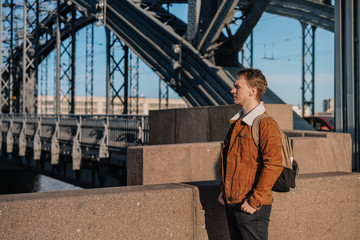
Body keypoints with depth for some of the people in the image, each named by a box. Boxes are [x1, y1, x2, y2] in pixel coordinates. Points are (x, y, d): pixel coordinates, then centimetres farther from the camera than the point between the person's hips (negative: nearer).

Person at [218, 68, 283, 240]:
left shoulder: (266, 124, -14)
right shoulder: (236, 123, 13)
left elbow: (274, 166, -21)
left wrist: (255, 201, -21)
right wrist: (224, 190, 15)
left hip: (252, 206, -8)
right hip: (231, 203, 8)